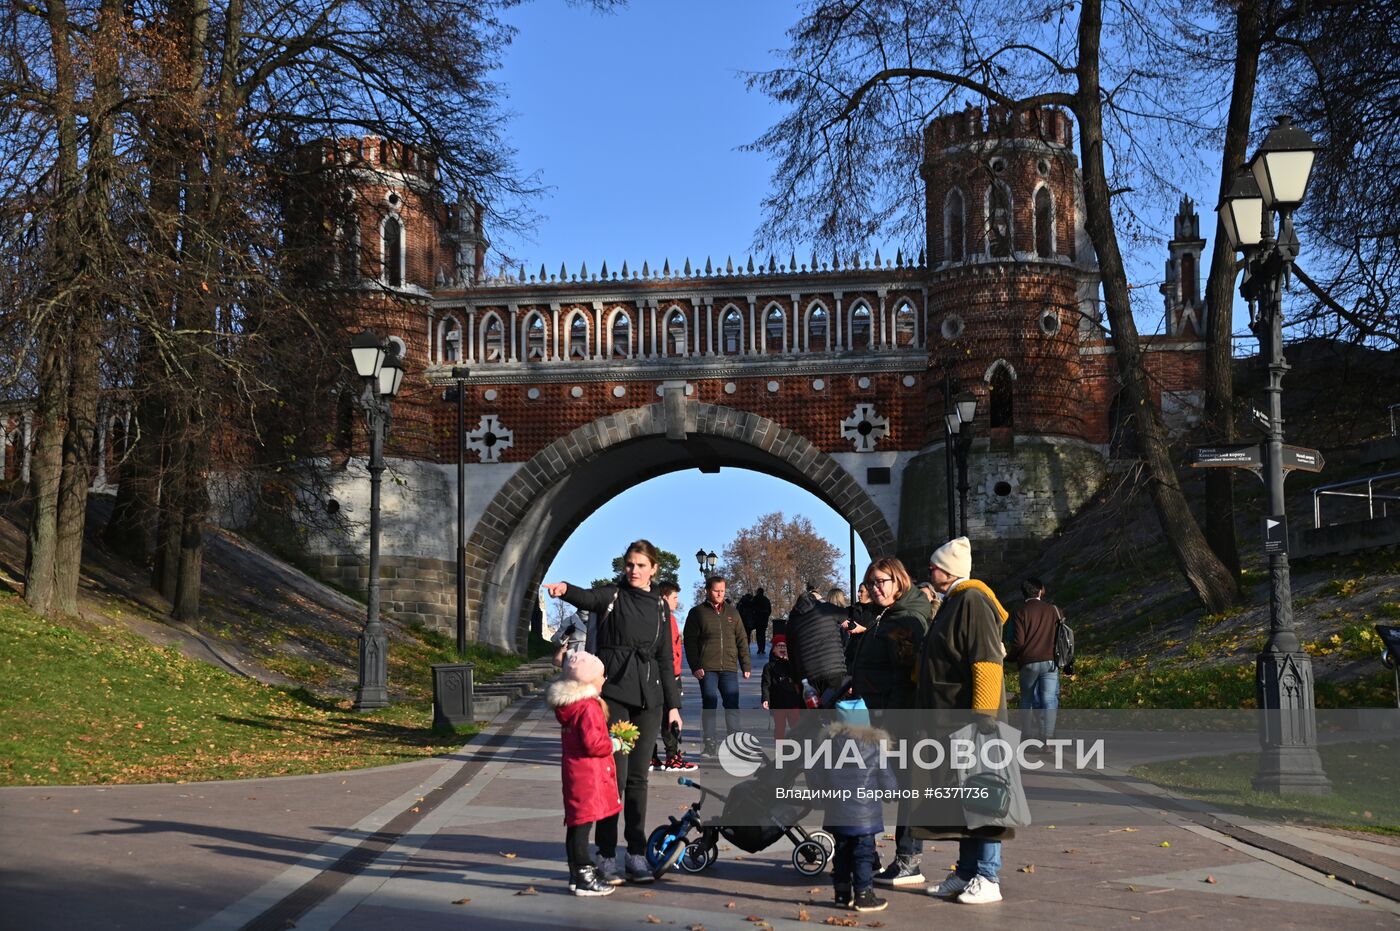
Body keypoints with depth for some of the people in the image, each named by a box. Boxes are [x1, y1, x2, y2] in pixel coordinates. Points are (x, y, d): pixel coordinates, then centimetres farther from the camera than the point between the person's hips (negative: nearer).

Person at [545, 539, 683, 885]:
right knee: (613, 776, -6)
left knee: (638, 777, 7)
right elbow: (588, 598, -24)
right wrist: (565, 590, -47)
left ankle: (637, 855, 14)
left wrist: (673, 704, 12)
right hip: (613, 693, -4)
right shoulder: (612, 595, 0)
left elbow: (665, 658, 15)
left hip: (648, 698, 4)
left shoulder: (659, 605, 12)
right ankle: (606, 856, 2)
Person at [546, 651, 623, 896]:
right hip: (588, 775, -10)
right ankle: (584, 878, -3)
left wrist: (609, 739, 15)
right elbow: (593, 744, -24)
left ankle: (577, 874, 25)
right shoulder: (588, 708, -19)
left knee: (575, 825, 15)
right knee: (583, 824, -6)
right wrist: (614, 744, -8)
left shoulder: (569, 705, 12)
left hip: (573, 773, 10)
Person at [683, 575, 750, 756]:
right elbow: (690, 641, -1)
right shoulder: (697, 612, 3)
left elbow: (741, 639, 14)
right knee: (709, 705, -2)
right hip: (707, 669, -2)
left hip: (729, 668, 3)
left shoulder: (731, 612, 13)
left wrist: (745, 665, 8)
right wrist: (695, 666, -9)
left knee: (732, 706, 2)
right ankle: (709, 744, 3)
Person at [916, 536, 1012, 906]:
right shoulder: (952, 602, 17)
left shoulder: (973, 602, -14)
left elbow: (987, 665, -21)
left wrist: (982, 718, -25)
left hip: (970, 721, -10)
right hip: (948, 721, 10)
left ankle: (987, 879, 2)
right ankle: (966, 872, 21)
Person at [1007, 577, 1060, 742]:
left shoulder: (1019, 612, -3)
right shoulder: (1053, 610, 4)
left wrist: (1010, 657, 9)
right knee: (1049, 699, 0)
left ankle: (1027, 734, 17)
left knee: (1027, 698, 14)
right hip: (1050, 661, 1)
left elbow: (1018, 642, -9)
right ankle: (1047, 737, -6)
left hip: (1028, 662, 0)